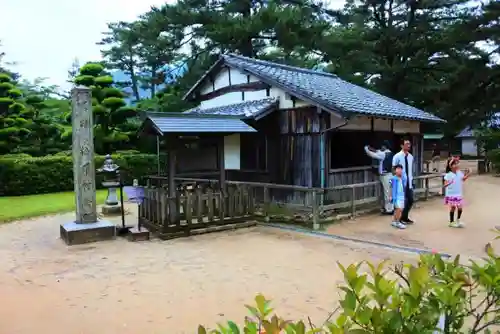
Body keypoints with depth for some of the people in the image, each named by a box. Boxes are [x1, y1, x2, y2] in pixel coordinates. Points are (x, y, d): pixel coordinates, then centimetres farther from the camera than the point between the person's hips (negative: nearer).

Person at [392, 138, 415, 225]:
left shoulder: (411, 157, 8)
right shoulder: (397, 156, -11)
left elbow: (411, 170, 14)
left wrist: (411, 179, 11)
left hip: (409, 182, 6)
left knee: (410, 200, 11)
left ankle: (405, 217, 28)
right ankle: (401, 218, 16)